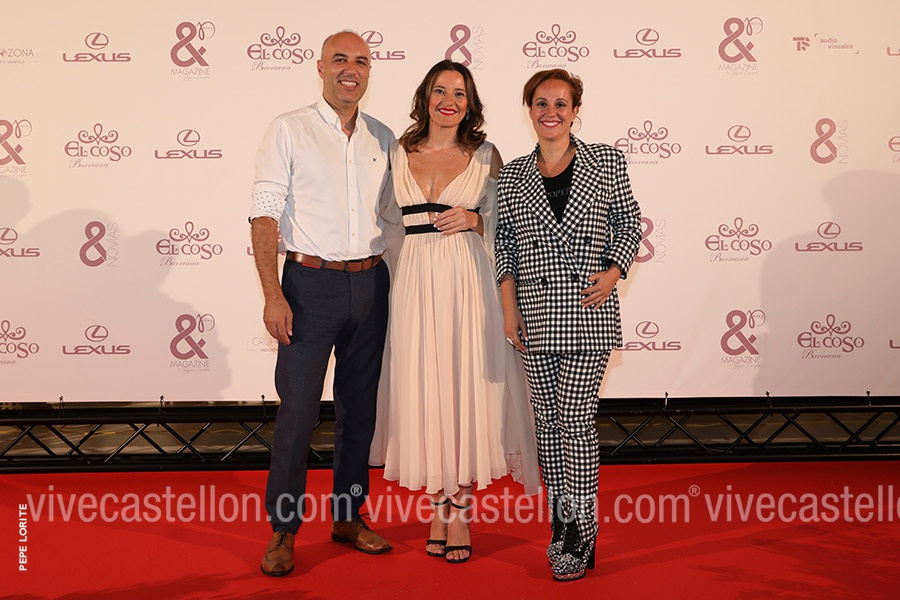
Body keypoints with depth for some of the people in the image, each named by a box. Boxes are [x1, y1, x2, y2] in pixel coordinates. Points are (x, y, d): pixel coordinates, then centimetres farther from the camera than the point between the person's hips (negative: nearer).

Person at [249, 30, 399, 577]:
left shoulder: (383, 138, 11)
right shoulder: (290, 130, -1)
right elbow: (266, 214, -7)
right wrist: (273, 295, -15)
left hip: (370, 283, 4)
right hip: (311, 284, -4)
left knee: (360, 404, 11)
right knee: (298, 408, -3)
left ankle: (349, 515, 25)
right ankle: (284, 528, 11)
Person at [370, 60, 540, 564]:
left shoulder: (485, 156, 5)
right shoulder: (399, 154, 11)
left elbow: (505, 224, 9)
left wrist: (474, 221, -10)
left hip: (467, 281, -2)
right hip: (415, 281, 2)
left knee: (466, 386, -2)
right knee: (424, 389, 4)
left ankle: (461, 514, 10)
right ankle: (439, 508, 18)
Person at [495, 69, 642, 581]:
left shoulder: (606, 162, 5)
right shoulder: (513, 175, 10)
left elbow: (630, 221, 8)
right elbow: (504, 241, 11)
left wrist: (613, 273, -7)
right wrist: (509, 304, 3)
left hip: (587, 310, -3)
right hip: (535, 312, 3)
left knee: (576, 419, -7)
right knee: (549, 420, 8)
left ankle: (581, 537, 3)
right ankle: (561, 525, 20)